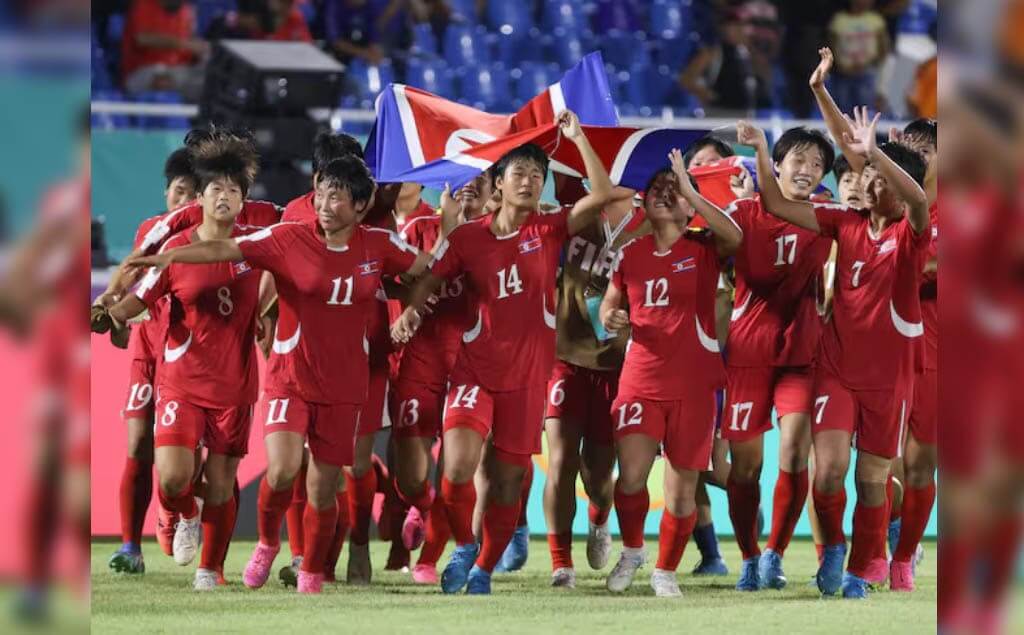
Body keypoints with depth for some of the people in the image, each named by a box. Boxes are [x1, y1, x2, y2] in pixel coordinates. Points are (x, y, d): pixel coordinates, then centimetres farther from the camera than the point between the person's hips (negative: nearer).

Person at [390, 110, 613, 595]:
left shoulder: (548, 231, 0)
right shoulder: (468, 237, 0)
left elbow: (602, 194, -11)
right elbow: (430, 281, 5)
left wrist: (577, 137, -12)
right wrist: (409, 312, -16)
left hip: (528, 376, 1)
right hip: (475, 368, -1)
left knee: (507, 481, 6)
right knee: (458, 468, -20)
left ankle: (483, 570, 26)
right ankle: (464, 546, 7)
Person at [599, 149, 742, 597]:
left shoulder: (703, 248, -1)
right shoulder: (630, 254, 8)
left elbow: (734, 236, -24)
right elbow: (609, 304, 20)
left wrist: (689, 190, -24)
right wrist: (610, 318, -4)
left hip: (693, 385, -1)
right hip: (641, 381, 1)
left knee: (682, 489, 3)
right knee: (631, 476, -15)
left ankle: (665, 571, 22)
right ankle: (631, 550, 12)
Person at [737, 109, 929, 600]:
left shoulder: (910, 233, -9)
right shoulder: (846, 224, 1)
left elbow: (917, 199, -33)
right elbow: (778, 206, 1)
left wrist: (873, 150, -43)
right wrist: (761, 151, -11)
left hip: (887, 378, -2)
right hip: (836, 370, 2)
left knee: (872, 480, 8)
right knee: (829, 470, -12)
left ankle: (859, 573, 24)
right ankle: (833, 546, 16)